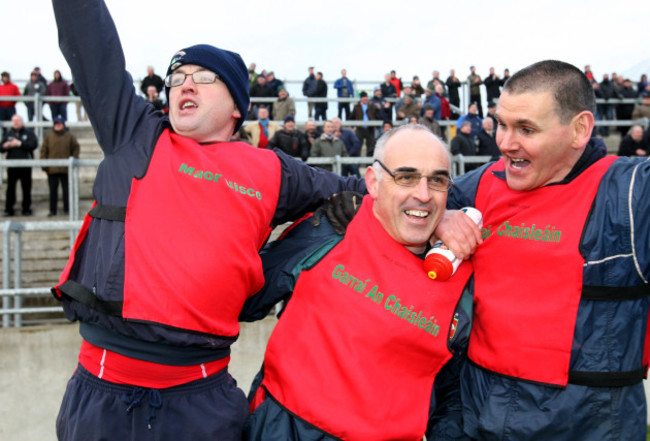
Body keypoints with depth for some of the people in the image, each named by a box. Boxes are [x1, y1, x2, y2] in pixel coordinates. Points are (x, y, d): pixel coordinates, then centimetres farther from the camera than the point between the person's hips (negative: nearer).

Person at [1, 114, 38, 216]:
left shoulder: (29, 133, 5)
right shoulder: (8, 134, 14)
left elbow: (34, 144, -10)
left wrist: (19, 143, -12)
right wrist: (5, 146, -12)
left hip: (25, 165, -2)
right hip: (12, 165, 2)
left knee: (26, 188, 2)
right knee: (10, 188, 1)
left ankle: (26, 209, 10)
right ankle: (8, 209, 7)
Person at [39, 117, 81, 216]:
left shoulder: (70, 137, 5)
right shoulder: (48, 137, 8)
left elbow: (76, 148, 8)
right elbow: (43, 150, 5)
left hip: (65, 169, -1)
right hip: (52, 169, 1)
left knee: (66, 190, 4)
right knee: (53, 190, 4)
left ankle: (66, 209, 13)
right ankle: (52, 210, 10)